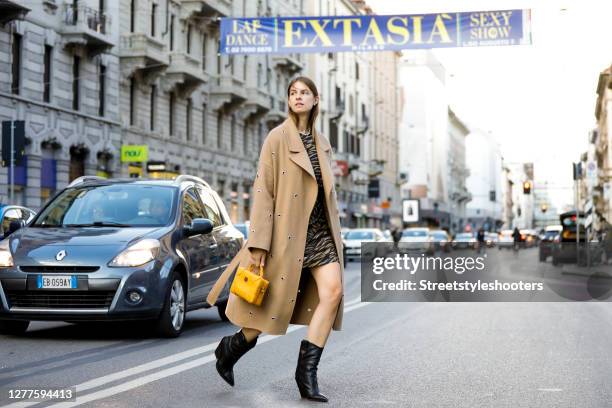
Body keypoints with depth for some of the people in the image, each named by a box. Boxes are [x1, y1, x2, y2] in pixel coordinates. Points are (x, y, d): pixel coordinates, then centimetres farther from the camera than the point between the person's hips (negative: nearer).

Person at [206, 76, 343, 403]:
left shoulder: (321, 143, 14)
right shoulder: (278, 138, -5)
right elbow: (263, 190, -10)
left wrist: (334, 236, 18)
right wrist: (258, 243, -16)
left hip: (319, 230, 6)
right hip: (288, 232, -6)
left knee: (333, 292, -13)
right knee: (275, 305, 0)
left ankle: (307, 373, -8)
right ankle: (230, 349, 26)